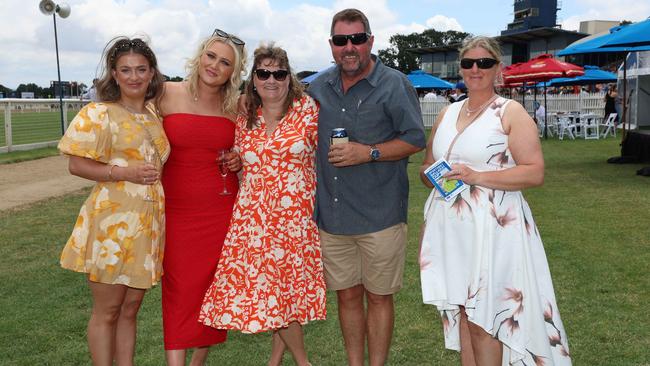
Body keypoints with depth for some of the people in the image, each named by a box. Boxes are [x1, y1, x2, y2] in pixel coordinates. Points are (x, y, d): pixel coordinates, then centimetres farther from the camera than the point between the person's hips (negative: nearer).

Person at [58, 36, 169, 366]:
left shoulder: (155, 116, 11)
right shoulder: (98, 114, -6)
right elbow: (77, 165, -9)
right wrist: (124, 172, -19)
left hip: (148, 223, 5)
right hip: (112, 222, -5)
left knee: (130, 308, 14)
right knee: (106, 311, 5)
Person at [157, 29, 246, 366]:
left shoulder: (235, 107, 4)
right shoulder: (166, 95, -3)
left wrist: (239, 162, -1)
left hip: (222, 208, 2)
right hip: (177, 209, -2)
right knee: (179, 289, -2)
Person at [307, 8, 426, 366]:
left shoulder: (394, 84, -6)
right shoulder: (319, 87, 10)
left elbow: (415, 140, -7)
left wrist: (368, 152, -17)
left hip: (380, 215, -4)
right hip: (332, 215, 4)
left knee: (378, 297, 8)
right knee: (347, 295, 14)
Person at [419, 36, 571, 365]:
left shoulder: (511, 113, -2)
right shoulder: (447, 113, 15)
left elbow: (535, 173, -11)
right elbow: (426, 167, 22)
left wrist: (476, 176, -19)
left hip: (493, 227, -5)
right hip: (449, 227, 5)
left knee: (483, 319, -2)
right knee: (460, 311, 10)